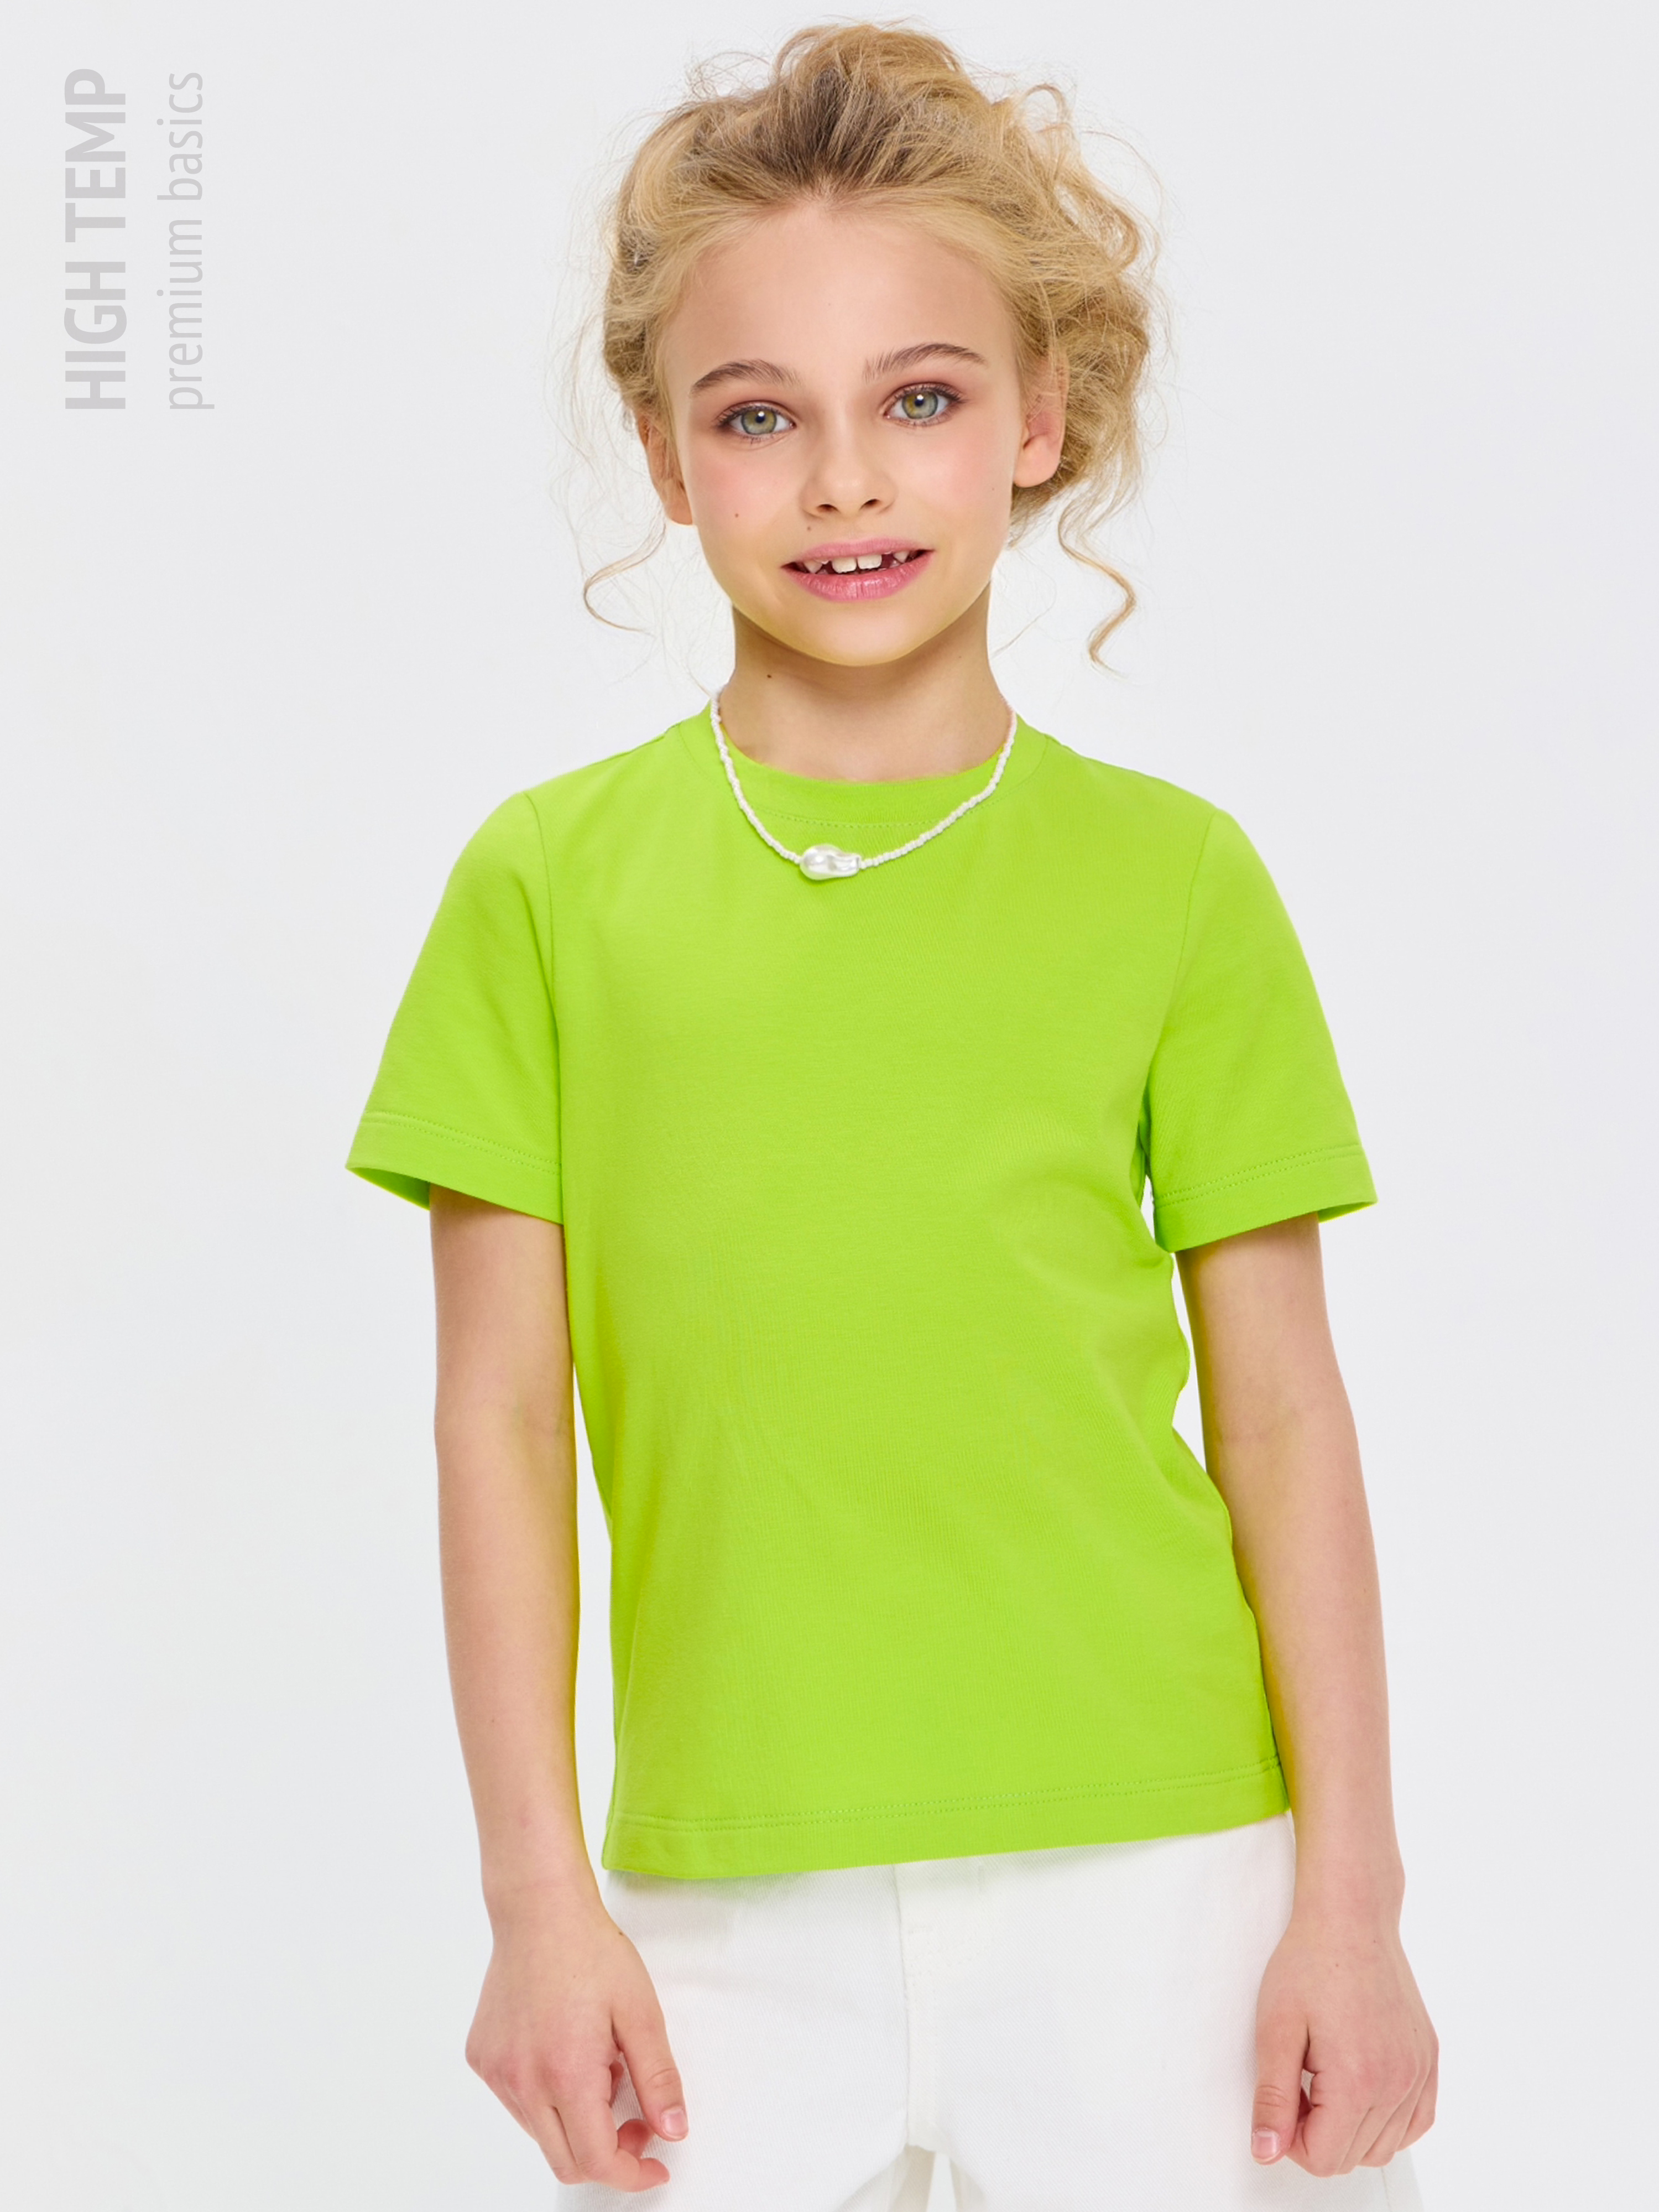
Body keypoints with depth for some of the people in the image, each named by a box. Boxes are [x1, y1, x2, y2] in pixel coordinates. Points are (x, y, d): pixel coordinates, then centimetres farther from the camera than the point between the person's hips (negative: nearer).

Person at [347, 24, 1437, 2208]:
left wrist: (1352, 1894, 0)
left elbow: (1284, 1416, 3)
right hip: (729, 1906, 1)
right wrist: (537, 1893, 0)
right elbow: (504, 1416, 3)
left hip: (1153, 1878, 0)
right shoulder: (553, 882, 3)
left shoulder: (1172, 878, 2)